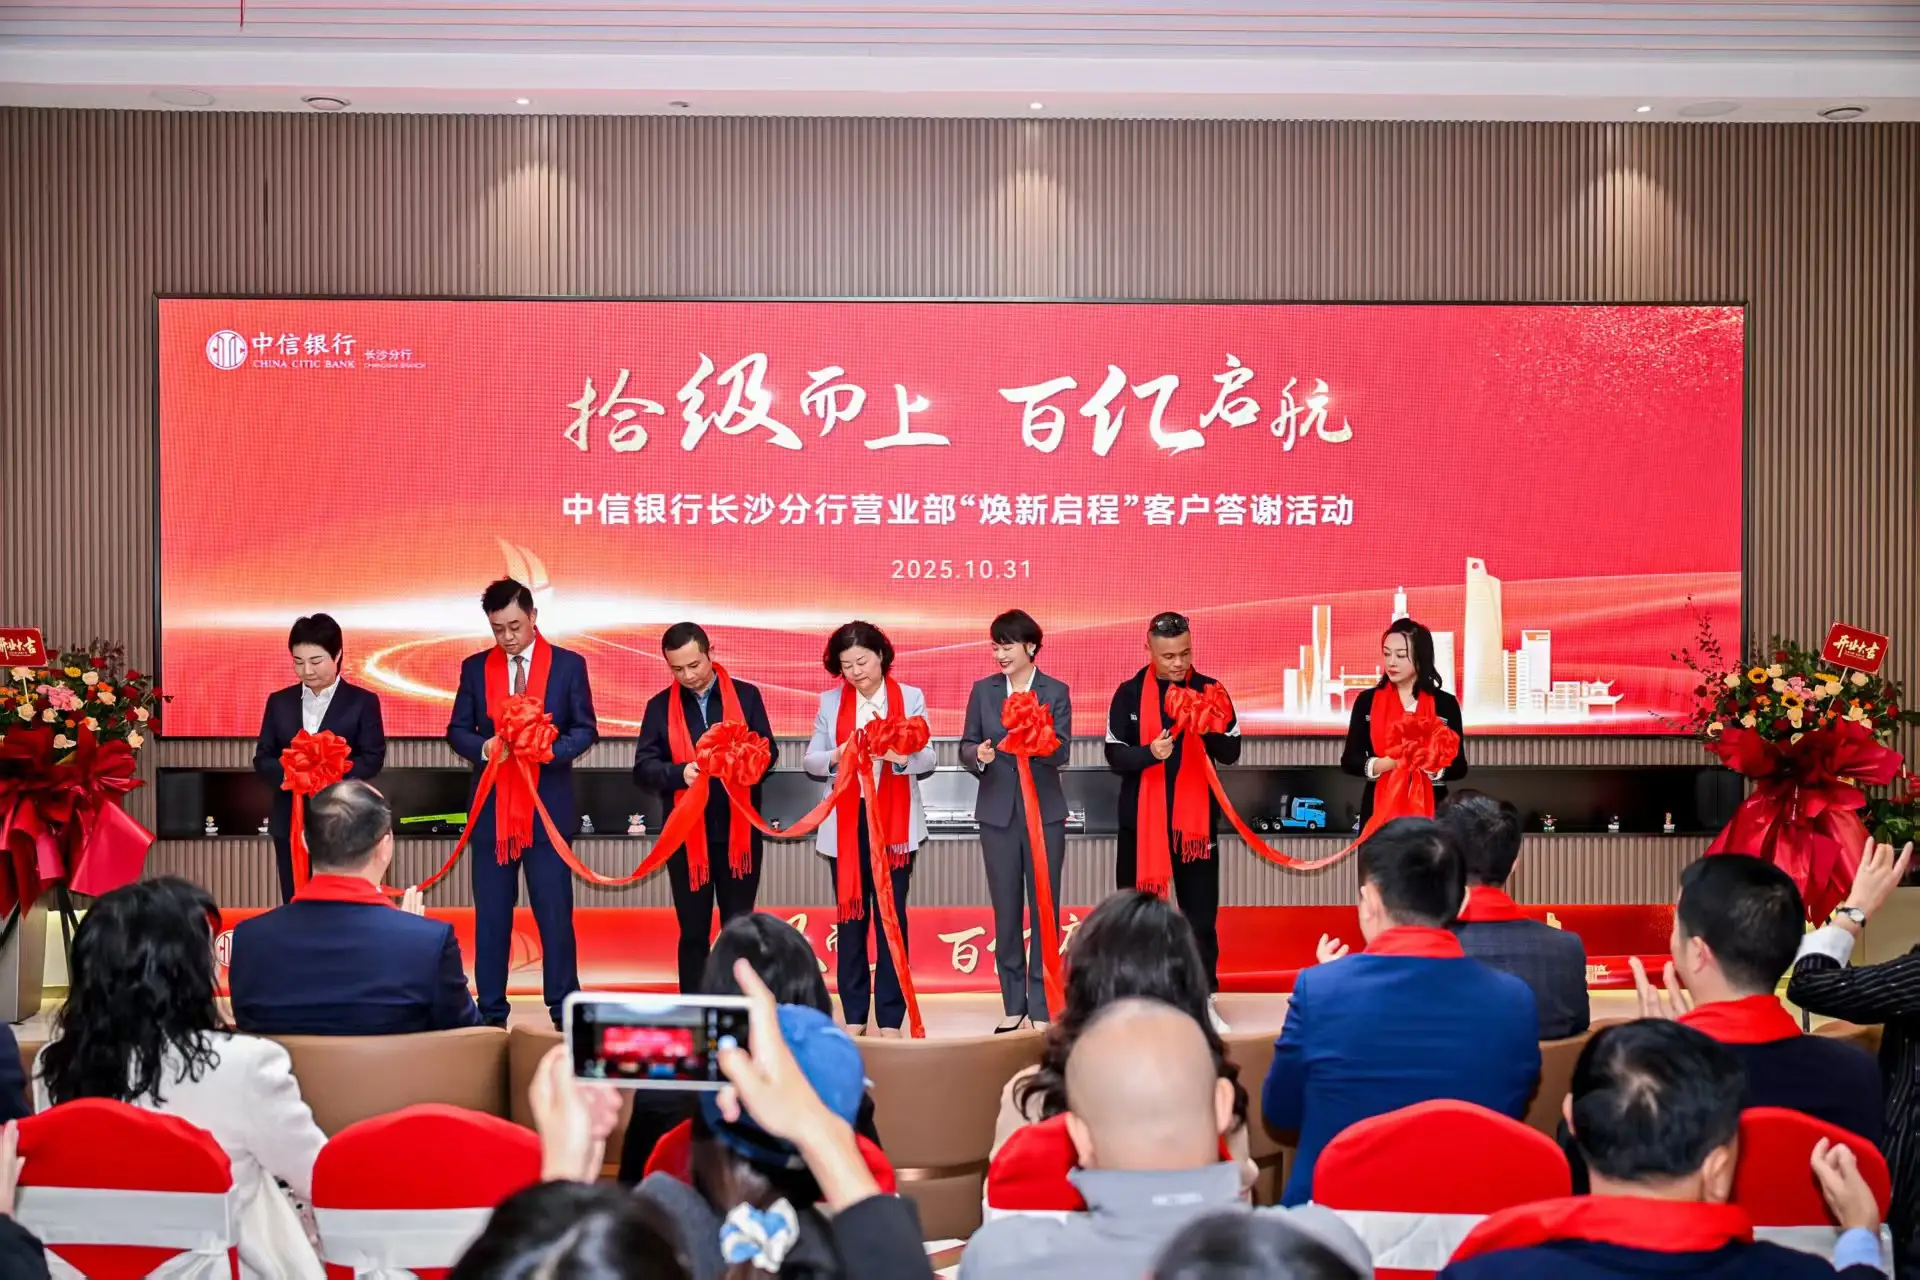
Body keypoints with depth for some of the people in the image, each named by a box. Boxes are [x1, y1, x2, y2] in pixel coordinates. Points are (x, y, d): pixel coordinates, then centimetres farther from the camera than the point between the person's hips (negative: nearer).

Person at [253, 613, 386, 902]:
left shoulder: (362, 702, 1)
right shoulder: (279, 702, 11)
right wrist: (287, 772, -15)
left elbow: (373, 758, -6)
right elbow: (262, 758, 8)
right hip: (290, 822, 3)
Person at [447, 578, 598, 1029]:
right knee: (491, 916, 6)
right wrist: (484, 746, -15)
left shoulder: (569, 665, 1)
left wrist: (548, 750, -19)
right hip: (491, 808, 2)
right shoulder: (475, 668, 6)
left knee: (555, 913, 1)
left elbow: (585, 730, 0)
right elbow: (457, 730, 7)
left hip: (547, 807, -2)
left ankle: (564, 1010, 9)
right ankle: (491, 1012, 14)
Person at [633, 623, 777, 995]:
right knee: (693, 931, 7)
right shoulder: (660, 706, 3)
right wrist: (680, 772, -22)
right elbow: (643, 768, -2)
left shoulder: (746, 696, 3)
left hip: (739, 830, 0)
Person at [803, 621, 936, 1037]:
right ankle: (854, 1016, 11)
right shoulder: (830, 702, 6)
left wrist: (900, 755, -24)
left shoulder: (911, 698, 3)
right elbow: (811, 760, 3)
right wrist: (837, 756, -18)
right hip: (846, 822, 1)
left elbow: (927, 760, -3)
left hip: (894, 821, -1)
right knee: (851, 917, 5)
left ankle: (891, 1018, 5)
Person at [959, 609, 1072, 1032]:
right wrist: (978, 755, -19)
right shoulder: (983, 690, 6)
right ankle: (1014, 1004, 17)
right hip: (998, 813, 2)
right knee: (1005, 910, 7)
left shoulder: (1056, 692, -1)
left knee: (1044, 908, 1)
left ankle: (1043, 1005, 8)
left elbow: (1062, 750, -11)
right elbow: (966, 745, 3)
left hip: (1044, 812, -2)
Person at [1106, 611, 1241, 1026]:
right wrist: (1149, 753, -23)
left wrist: (1206, 731, -19)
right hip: (1141, 818, -1)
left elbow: (1231, 752, 1)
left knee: (1201, 912, 4)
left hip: (1195, 817, 1)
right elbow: (1115, 755, -4)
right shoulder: (1129, 693, -1)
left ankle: (1204, 997, 12)